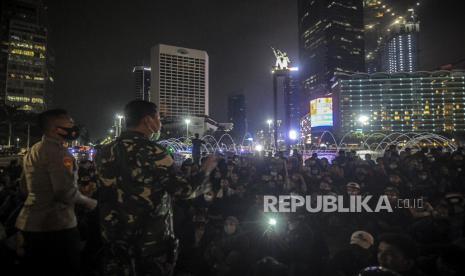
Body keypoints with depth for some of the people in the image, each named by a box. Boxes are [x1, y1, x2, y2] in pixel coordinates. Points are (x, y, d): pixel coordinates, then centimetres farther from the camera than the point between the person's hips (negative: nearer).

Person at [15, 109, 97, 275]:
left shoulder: (33, 151, 14)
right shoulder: (58, 151, -18)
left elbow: (24, 187, 23)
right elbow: (66, 191, -25)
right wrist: (88, 202, -9)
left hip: (31, 223, 10)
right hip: (55, 225, -10)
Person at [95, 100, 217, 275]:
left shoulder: (104, 153, 0)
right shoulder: (152, 152, -18)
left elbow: (105, 198, 10)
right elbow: (186, 191, -15)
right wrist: (206, 170, 1)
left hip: (115, 243, 6)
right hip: (152, 244, -5)